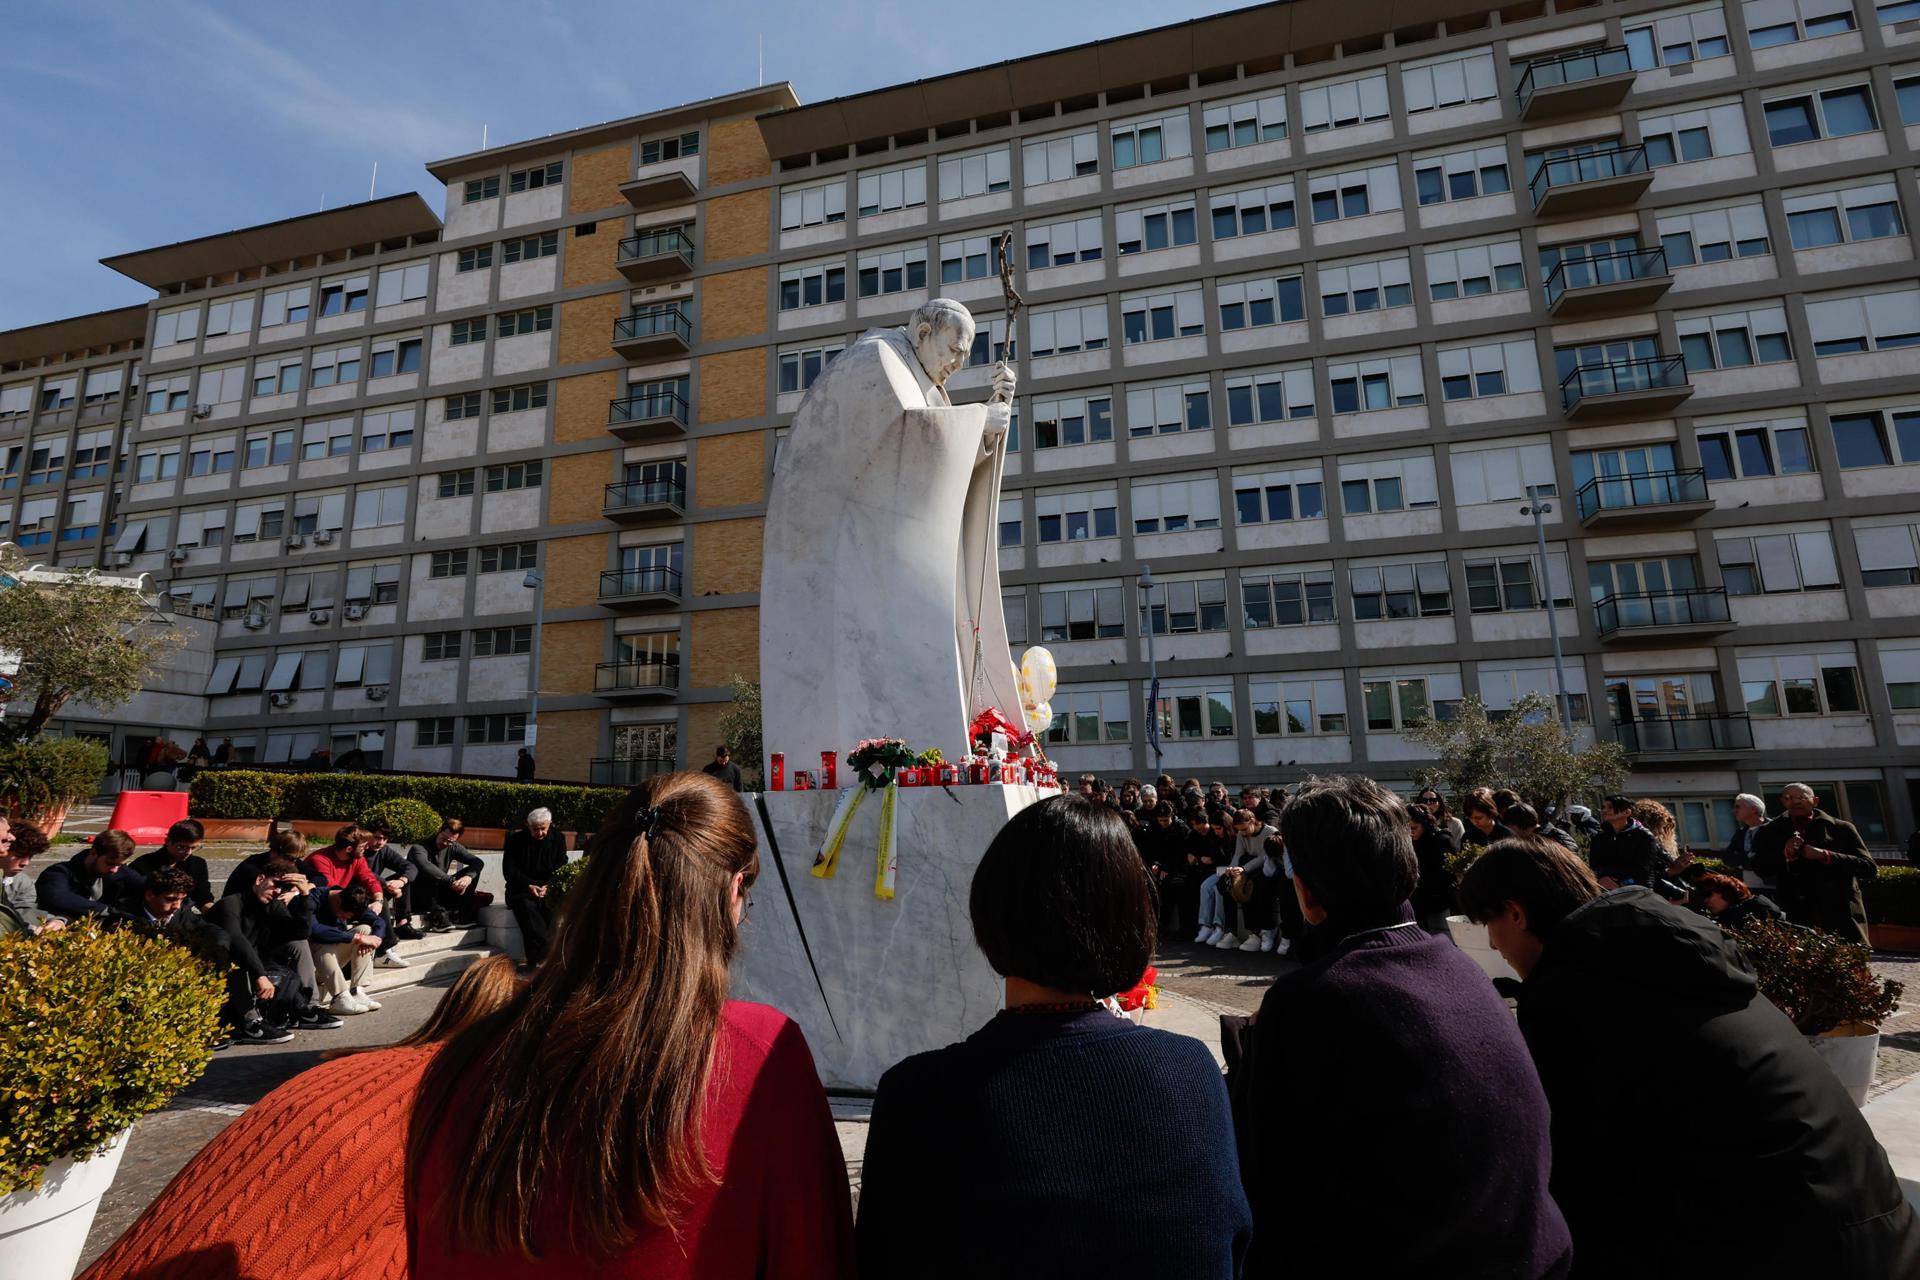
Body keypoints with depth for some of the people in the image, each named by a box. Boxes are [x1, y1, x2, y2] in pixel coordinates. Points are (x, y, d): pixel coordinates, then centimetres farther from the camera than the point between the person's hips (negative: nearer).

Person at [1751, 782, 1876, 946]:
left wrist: (1825, 856, -15)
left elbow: (1870, 868, -1)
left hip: (1841, 914, 0)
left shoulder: (1841, 829, 5)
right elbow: (1759, 867, 2)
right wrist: (1785, 854, -16)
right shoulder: (1770, 832, 6)